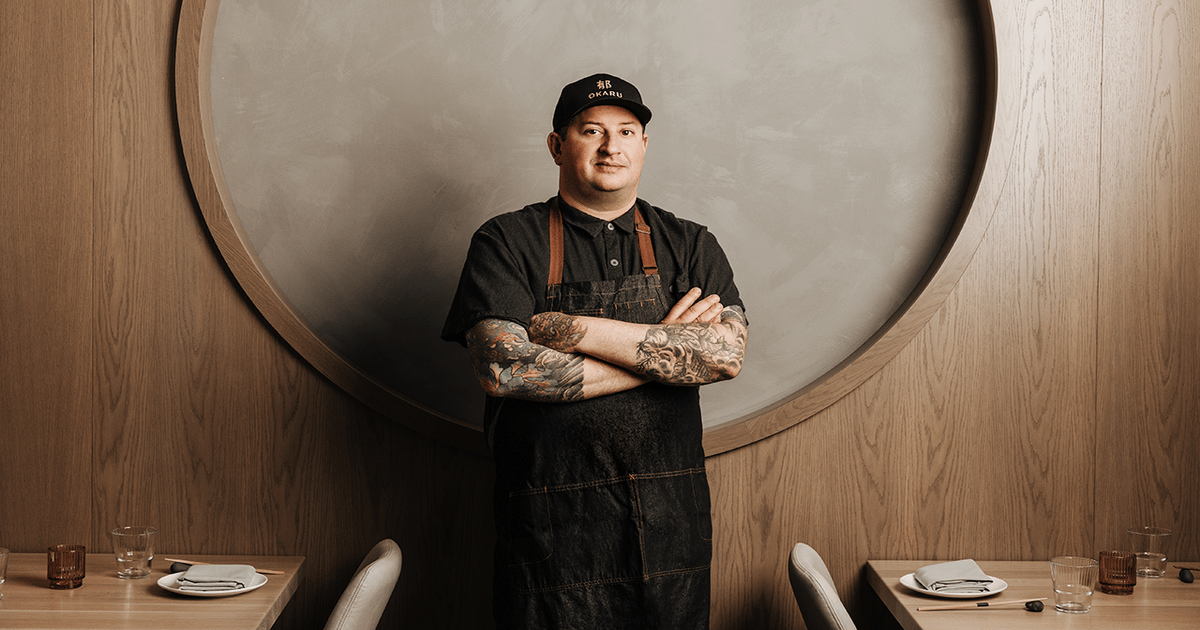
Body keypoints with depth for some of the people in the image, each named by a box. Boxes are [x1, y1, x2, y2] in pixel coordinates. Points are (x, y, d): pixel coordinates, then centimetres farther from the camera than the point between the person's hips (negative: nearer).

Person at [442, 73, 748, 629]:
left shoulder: (692, 246, 8)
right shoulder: (505, 243, 0)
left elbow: (727, 354, -9)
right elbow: (501, 368, -15)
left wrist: (579, 329, -14)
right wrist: (660, 352, -11)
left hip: (669, 521, 3)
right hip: (552, 528, -2)